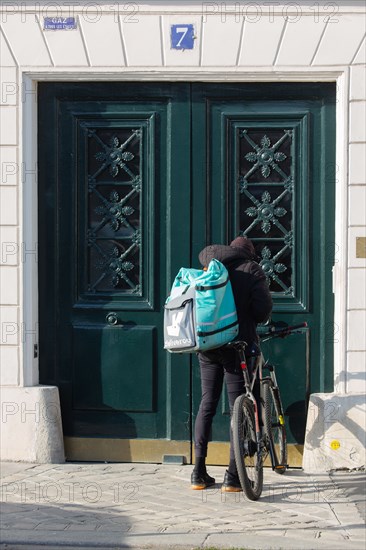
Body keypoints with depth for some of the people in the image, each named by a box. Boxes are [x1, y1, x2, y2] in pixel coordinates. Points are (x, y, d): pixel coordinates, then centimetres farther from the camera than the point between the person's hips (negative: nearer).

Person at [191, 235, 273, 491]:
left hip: (207, 344, 5)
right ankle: (233, 476, -2)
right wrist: (254, 321, 9)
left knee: (207, 405, 11)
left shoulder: (210, 266, 12)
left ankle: (199, 473, 12)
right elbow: (264, 307, -10)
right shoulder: (252, 269, -2)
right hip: (237, 345, -5)